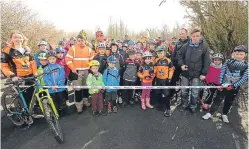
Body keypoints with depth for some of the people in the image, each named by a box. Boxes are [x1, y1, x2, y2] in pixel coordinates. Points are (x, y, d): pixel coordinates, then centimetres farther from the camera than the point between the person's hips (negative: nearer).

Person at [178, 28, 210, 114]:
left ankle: (193, 107, 28)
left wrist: (204, 73, -7)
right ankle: (184, 104, 34)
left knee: (195, 93, 8)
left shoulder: (204, 47, -6)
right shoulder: (186, 46, -2)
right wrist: (181, 64, -9)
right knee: (184, 91, 14)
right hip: (185, 72, 2)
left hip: (197, 74, -2)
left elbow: (206, 61, -4)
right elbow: (180, 55, 9)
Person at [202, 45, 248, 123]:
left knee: (229, 101, 13)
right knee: (218, 99, 0)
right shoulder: (228, 61, -3)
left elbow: (245, 78, -7)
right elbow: (222, 72, -2)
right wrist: (220, 83, -8)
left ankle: (224, 114, 31)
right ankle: (210, 113, 6)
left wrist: (234, 86, -14)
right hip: (223, 85, -1)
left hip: (234, 87, 1)